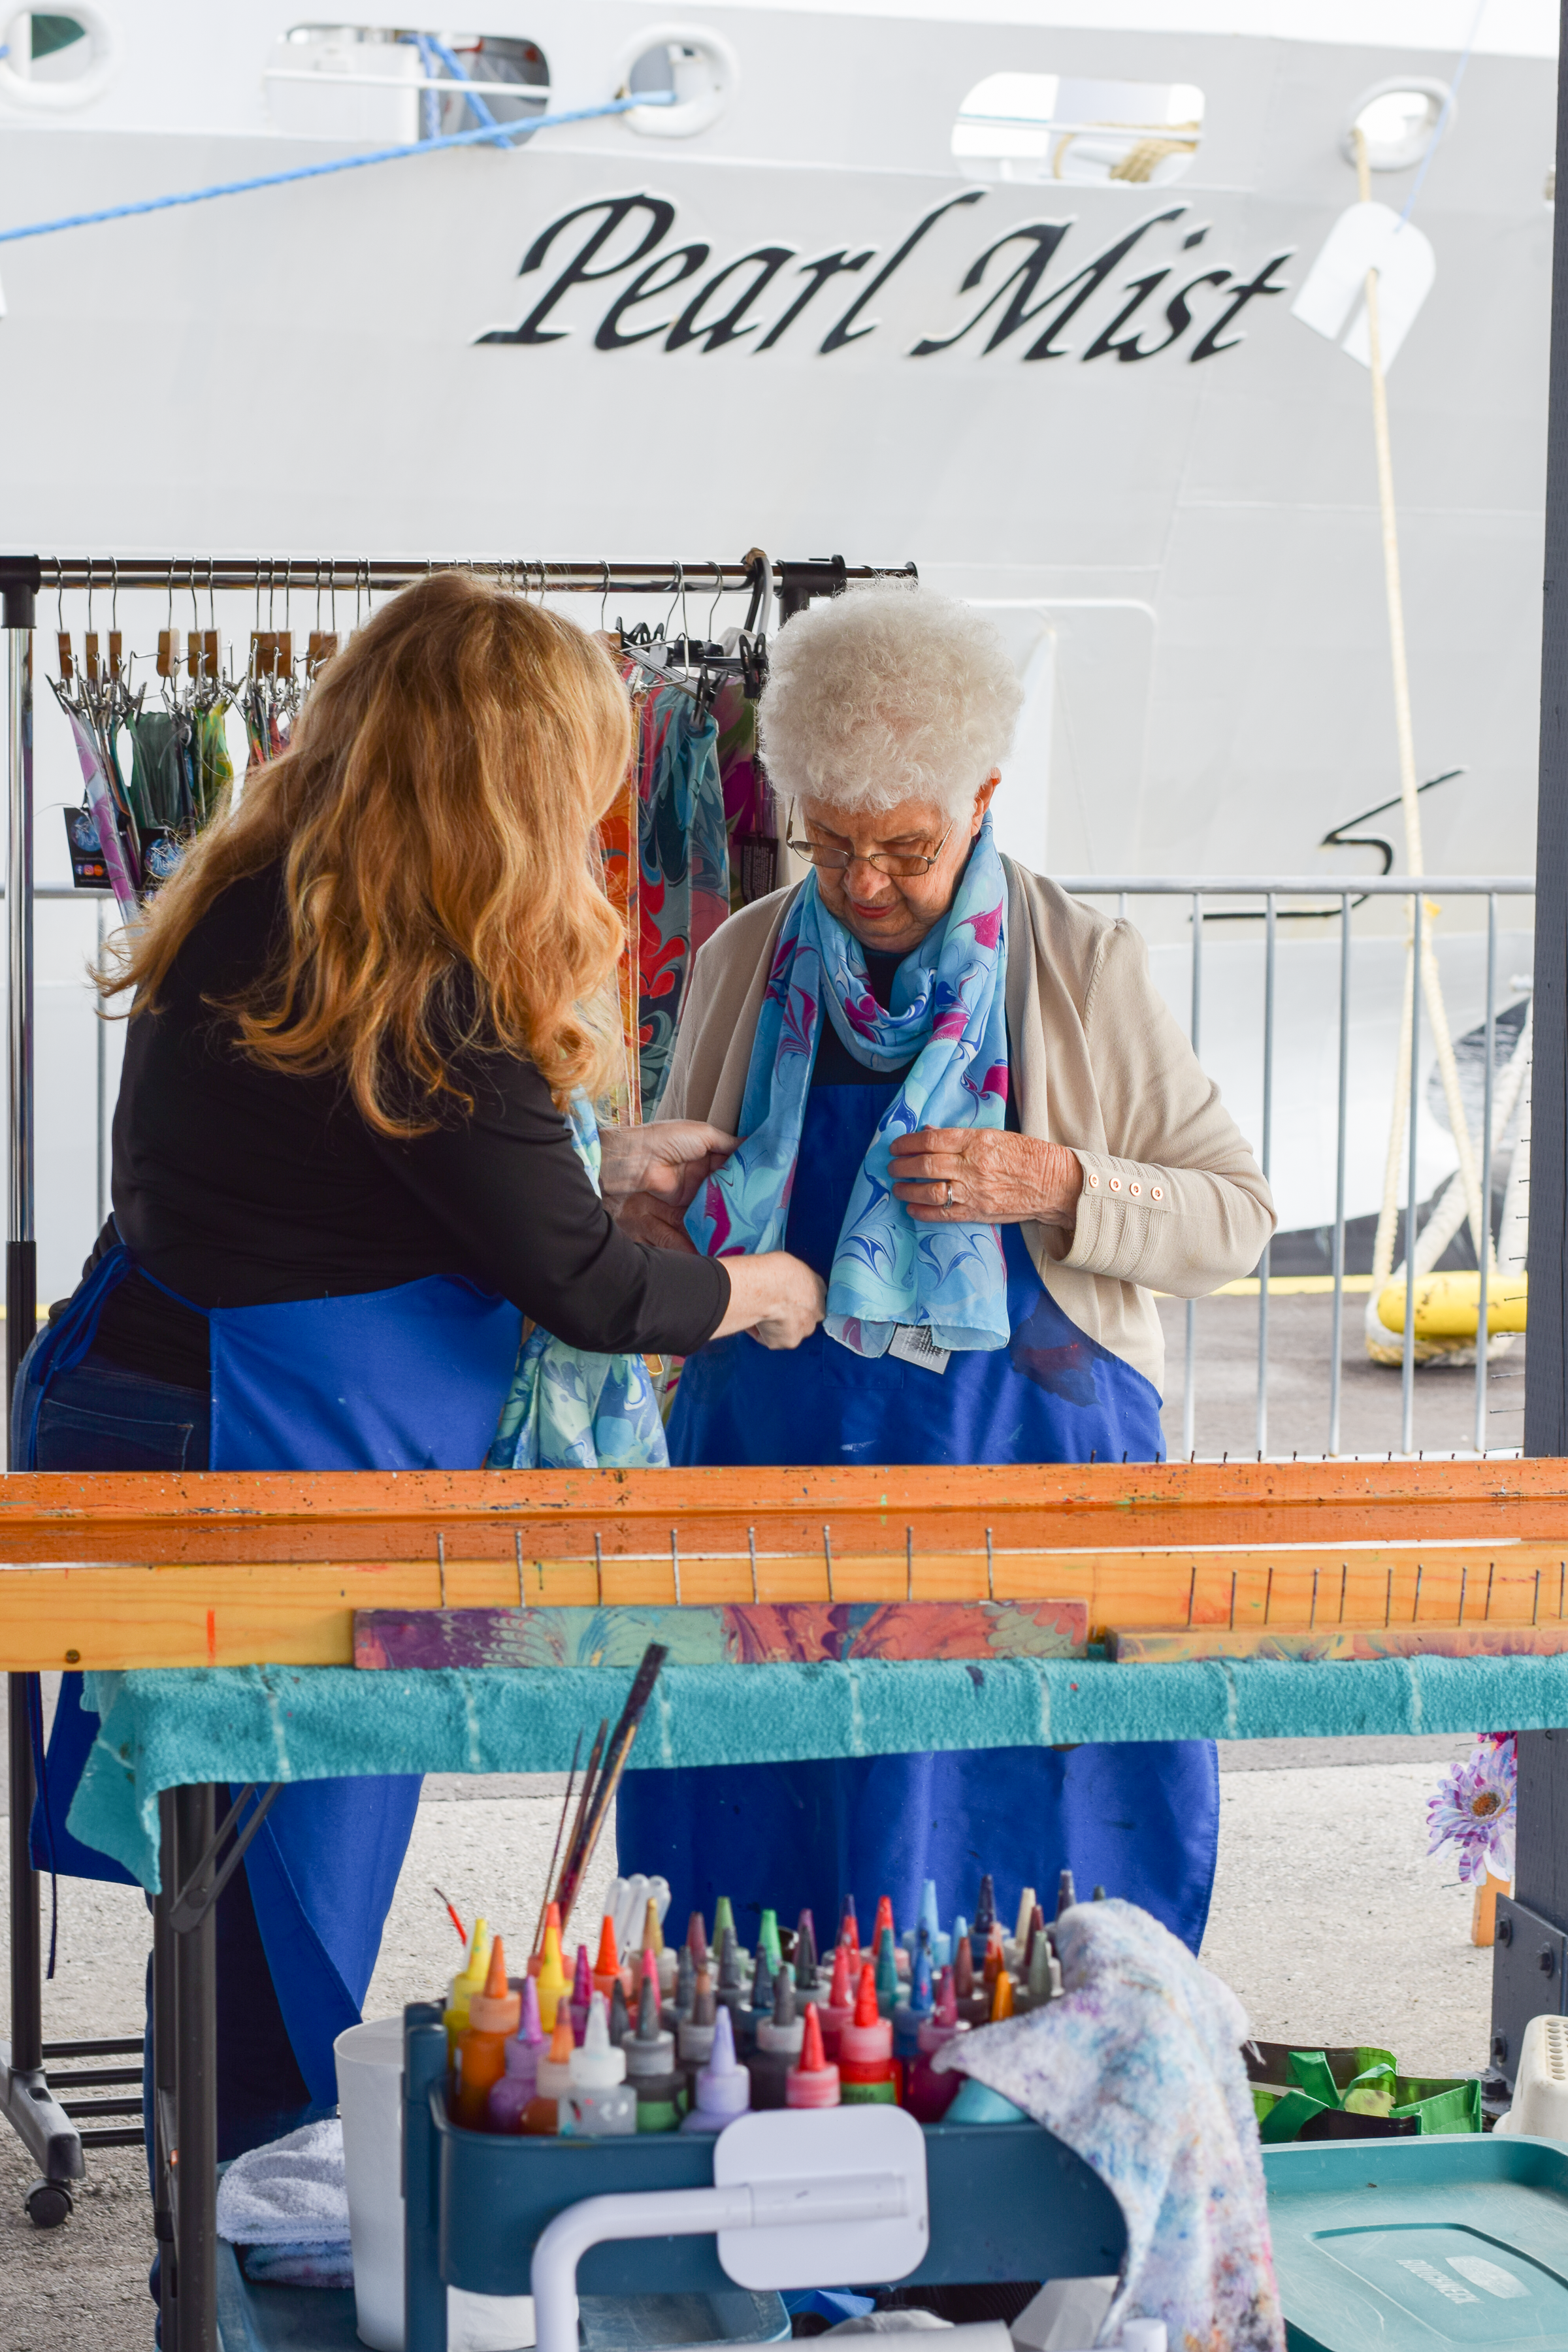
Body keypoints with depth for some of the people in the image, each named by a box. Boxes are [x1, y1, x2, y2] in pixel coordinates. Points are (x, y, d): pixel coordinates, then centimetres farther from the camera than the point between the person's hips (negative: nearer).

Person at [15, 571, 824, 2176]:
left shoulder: (243, 916, 6)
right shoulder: (426, 1001, -20)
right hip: (278, 1477, -9)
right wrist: (759, 1291, 6)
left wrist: (602, 1168, 21)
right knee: (288, 1935, 2)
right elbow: (580, 1291, -13)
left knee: (240, 1902, 17)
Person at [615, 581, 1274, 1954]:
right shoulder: (746, 964, 6)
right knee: (768, 1861, 4)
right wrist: (643, 1238, -4)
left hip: (1022, 1464, -3)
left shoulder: (1087, 971, -2)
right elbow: (669, 1185, 20)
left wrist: (1055, 1184, -17)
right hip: (776, 1460, 3)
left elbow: (1238, 1217, 0)